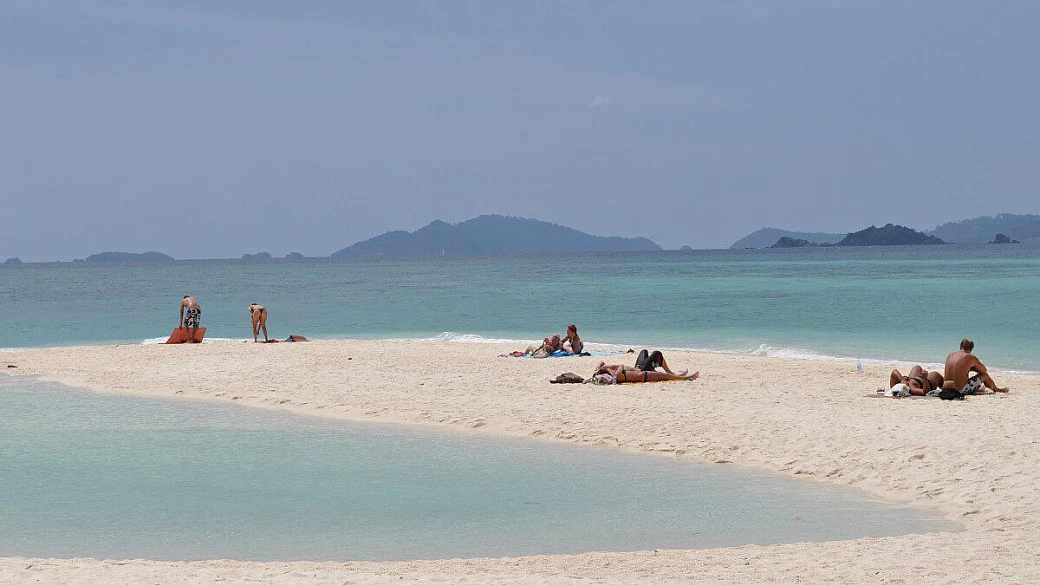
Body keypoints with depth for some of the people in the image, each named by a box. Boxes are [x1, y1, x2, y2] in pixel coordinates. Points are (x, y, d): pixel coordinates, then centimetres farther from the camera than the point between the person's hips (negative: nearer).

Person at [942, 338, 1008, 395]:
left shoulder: (950, 355, 8)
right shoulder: (971, 357, -6)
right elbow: (984, 370, 9)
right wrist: (973, 368, 27)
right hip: (961, 390, -6)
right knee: (984, 375, 15)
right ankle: (996, 389, 43)